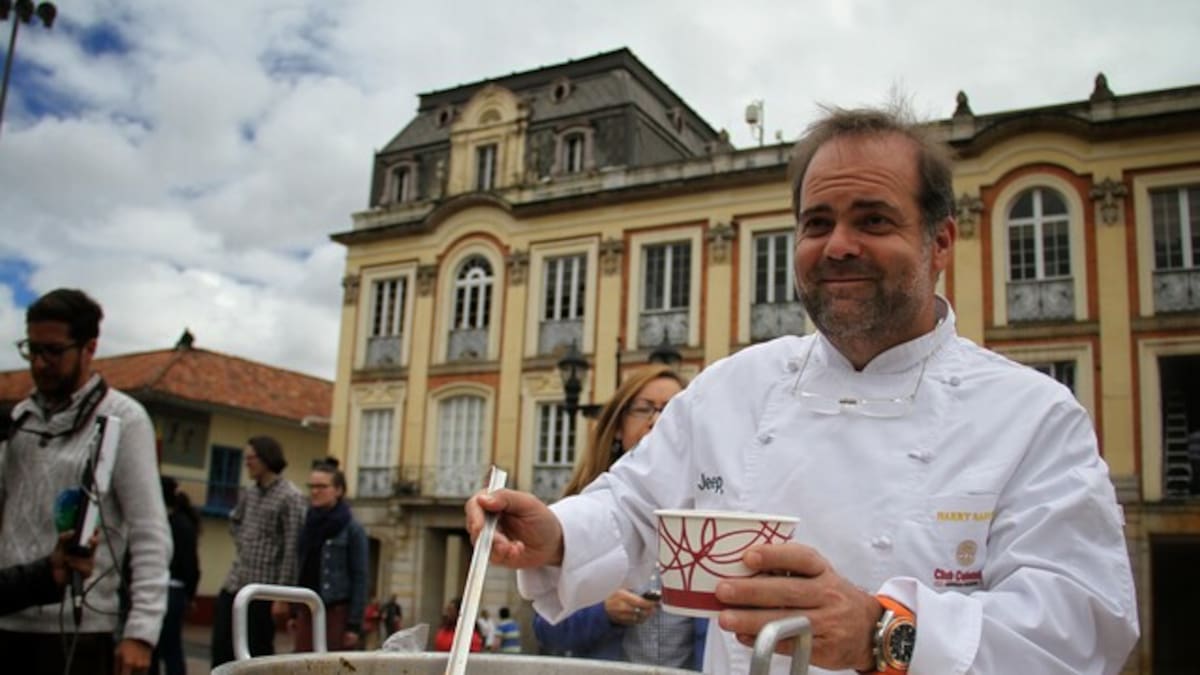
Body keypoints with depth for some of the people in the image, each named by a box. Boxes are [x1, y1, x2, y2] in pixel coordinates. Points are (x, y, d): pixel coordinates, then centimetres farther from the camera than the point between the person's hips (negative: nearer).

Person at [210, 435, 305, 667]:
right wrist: (242, 546, 12)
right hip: (233, 585, 7)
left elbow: (292, 550, -15)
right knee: (221, 649, 9)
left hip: (262, 590, -7)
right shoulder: (248, 493, 10)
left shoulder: (289, 497, -12)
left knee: (258, 654, 1)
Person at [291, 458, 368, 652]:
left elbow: (359, 579, -7)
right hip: (306, 610, 5)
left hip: (337, 612, -5)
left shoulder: (352, 530, -6)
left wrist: (354, 624, -11)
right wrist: (293, 613, 12)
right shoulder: (307, 524, 9)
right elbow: (299, 571, 14)